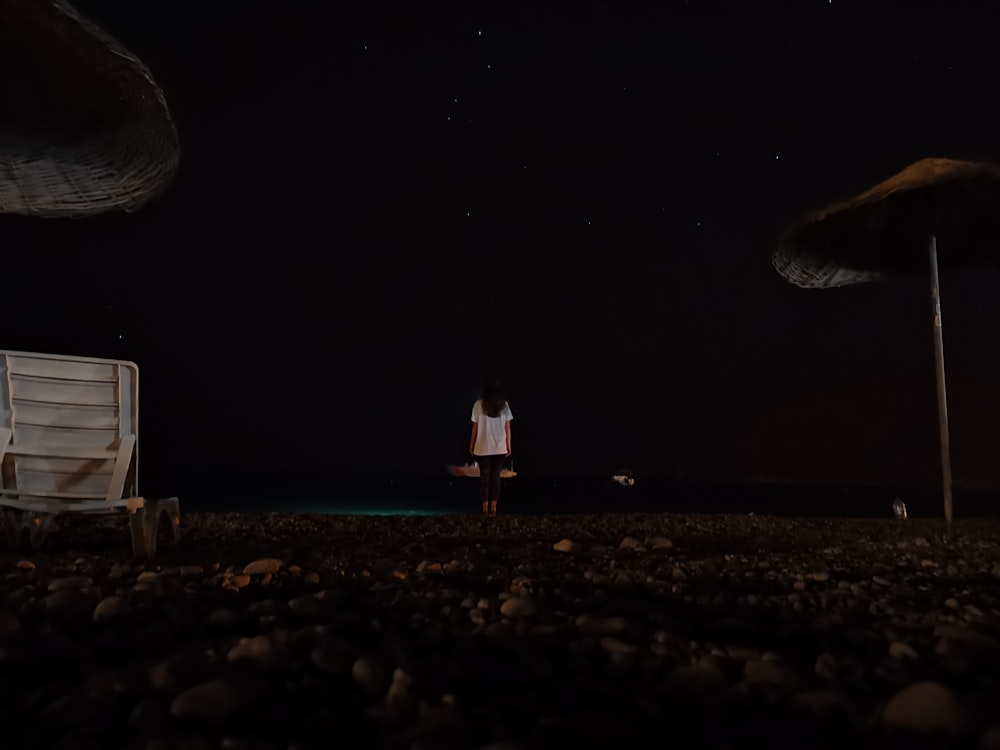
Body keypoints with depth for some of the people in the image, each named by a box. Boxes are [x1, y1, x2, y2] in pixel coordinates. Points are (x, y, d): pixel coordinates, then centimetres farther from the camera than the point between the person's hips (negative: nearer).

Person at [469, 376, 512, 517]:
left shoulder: (479, 404, -7)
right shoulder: (504, 404, -3)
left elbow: (475, 427, -3)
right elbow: (507, 427, -1)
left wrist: (471, 445, 7)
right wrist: (508, 445, 8)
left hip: (483, 448, -1)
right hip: (500, 448, 1)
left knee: (485, 477, 8)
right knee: (496, 476, 8)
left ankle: (485, 508, 9)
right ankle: (493, 508, 9)